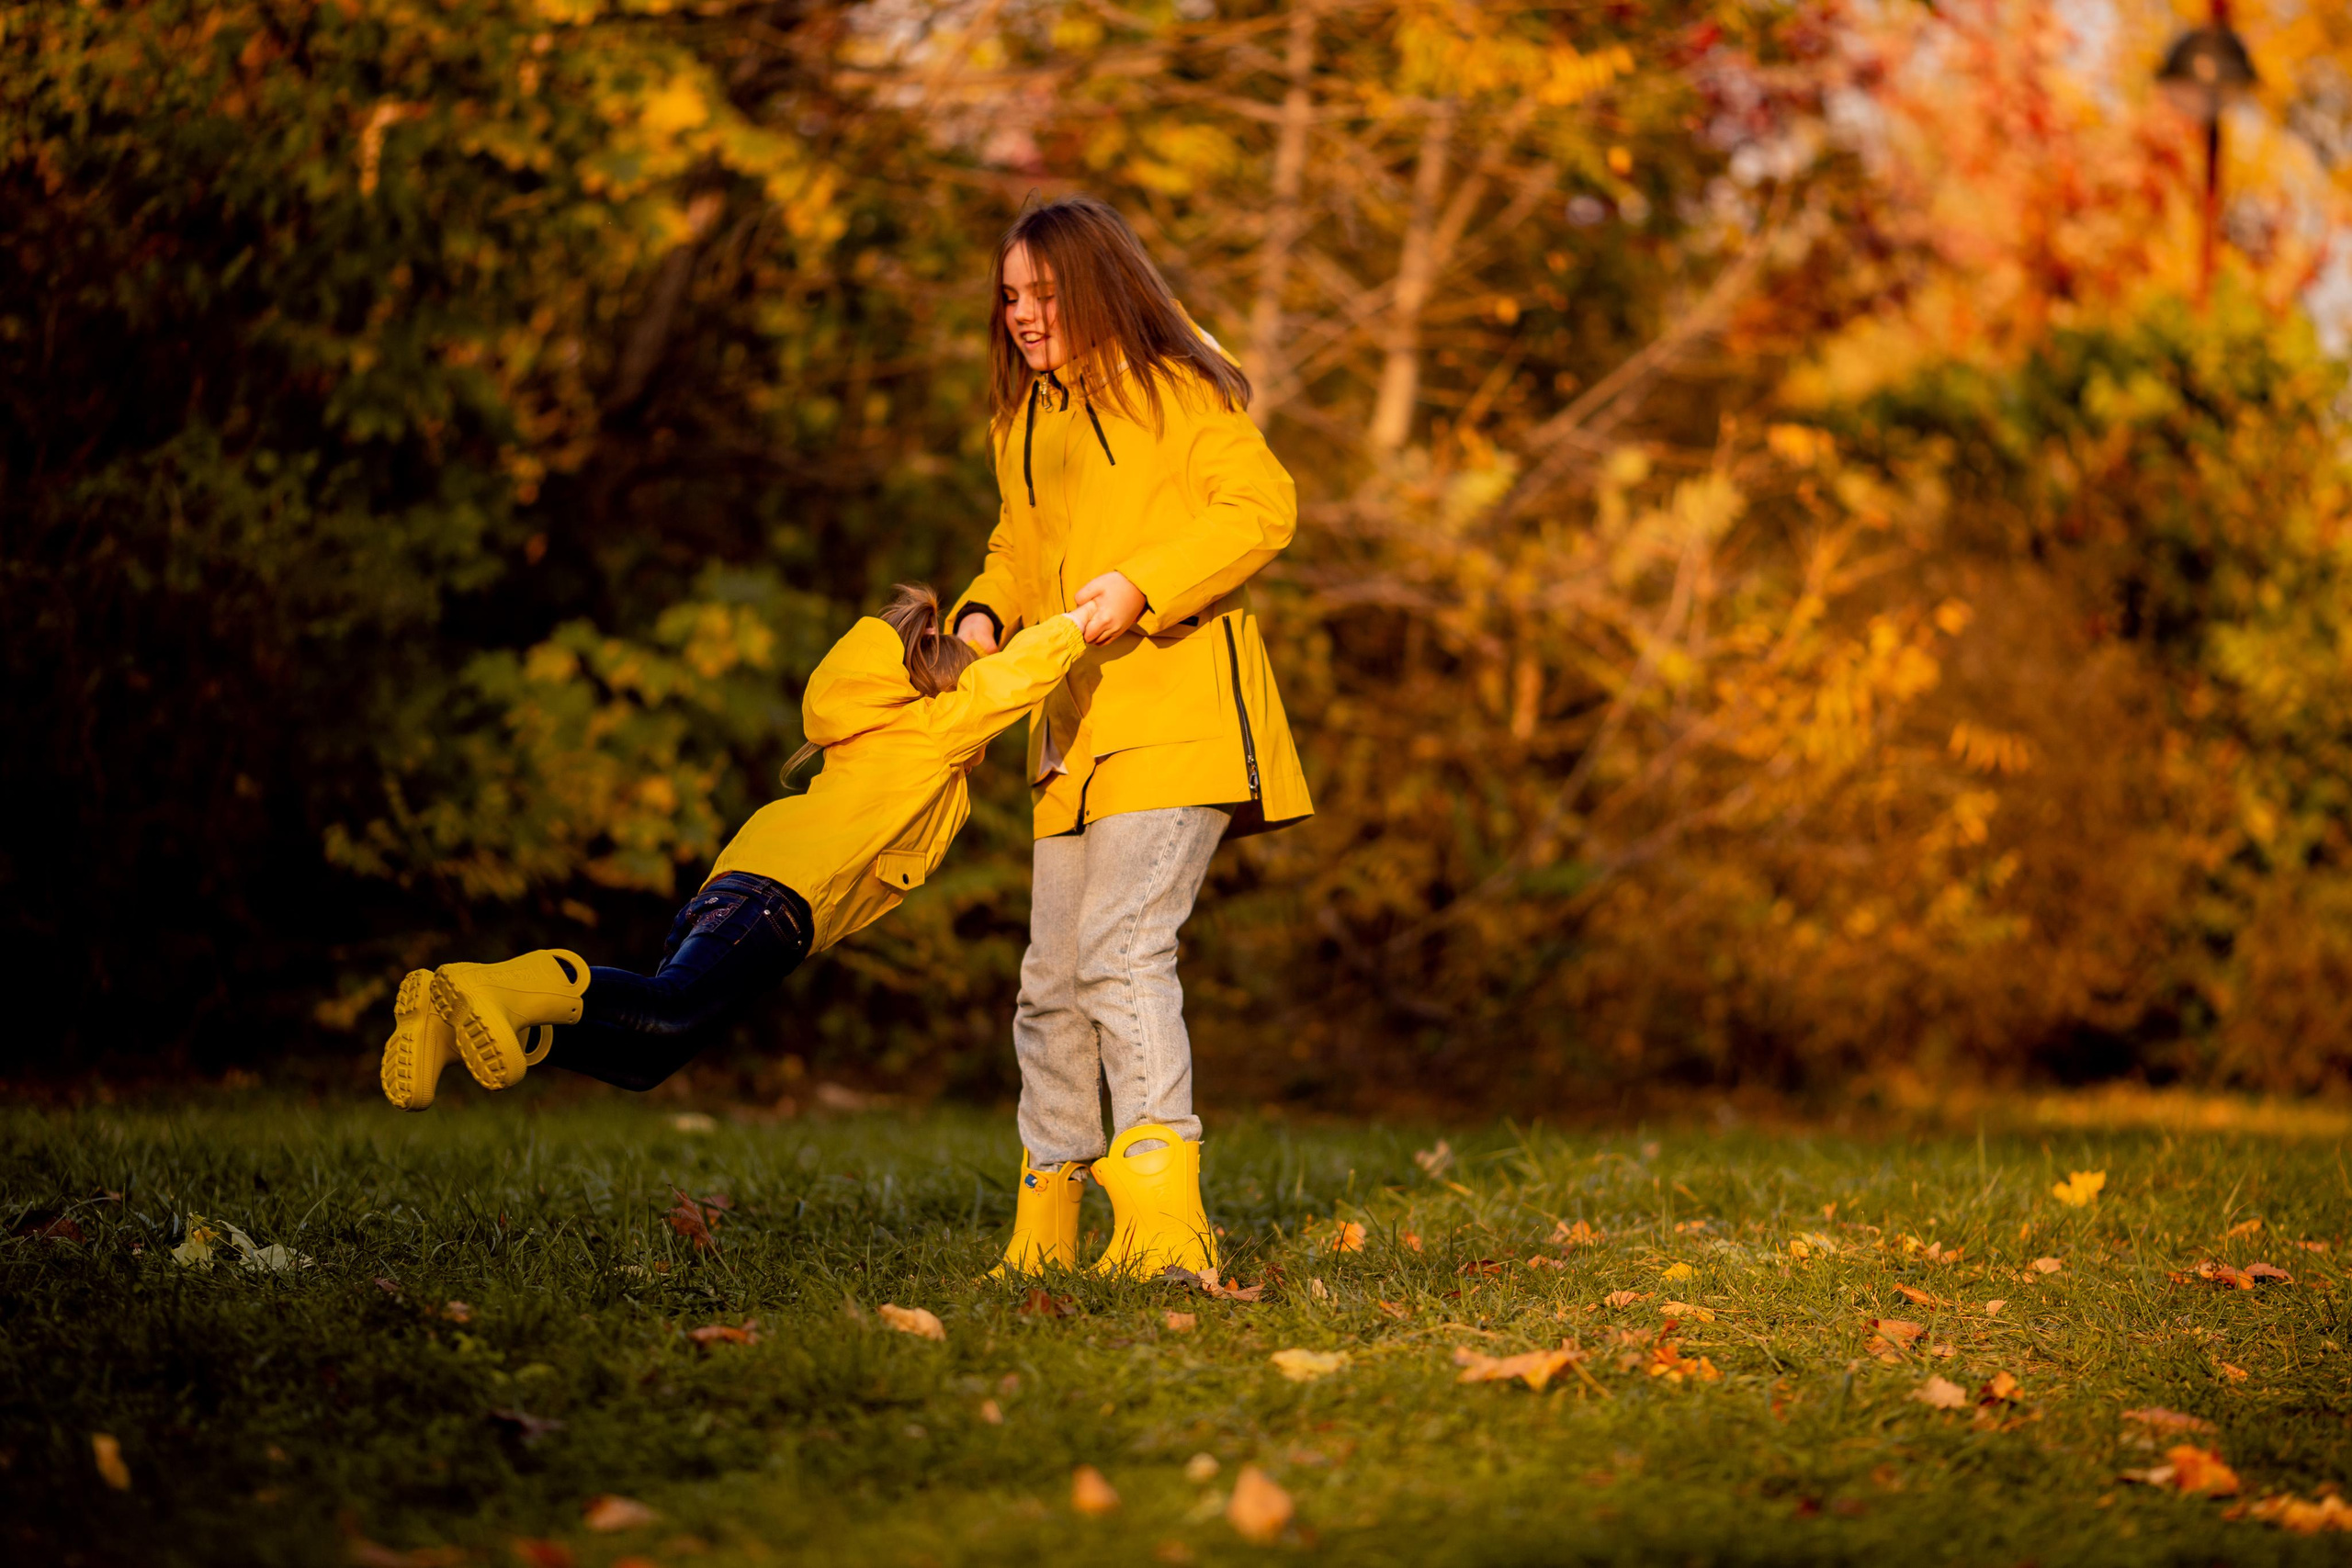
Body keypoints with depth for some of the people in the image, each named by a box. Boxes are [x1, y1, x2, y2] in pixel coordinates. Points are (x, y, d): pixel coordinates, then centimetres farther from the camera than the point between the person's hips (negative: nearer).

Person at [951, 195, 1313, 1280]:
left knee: (1124, 951, -21)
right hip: (1074, 727, 8)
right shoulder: (1023, 425, 21)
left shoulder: (1175, 393, -3)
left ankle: (1165, 1223, -26)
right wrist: (984, 617, 7)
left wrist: (1143, 586, -21)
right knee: (1053, 979, 10)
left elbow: (1263, 506, -11)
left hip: (1177, 716, -8)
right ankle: (1043, 1230, 21)